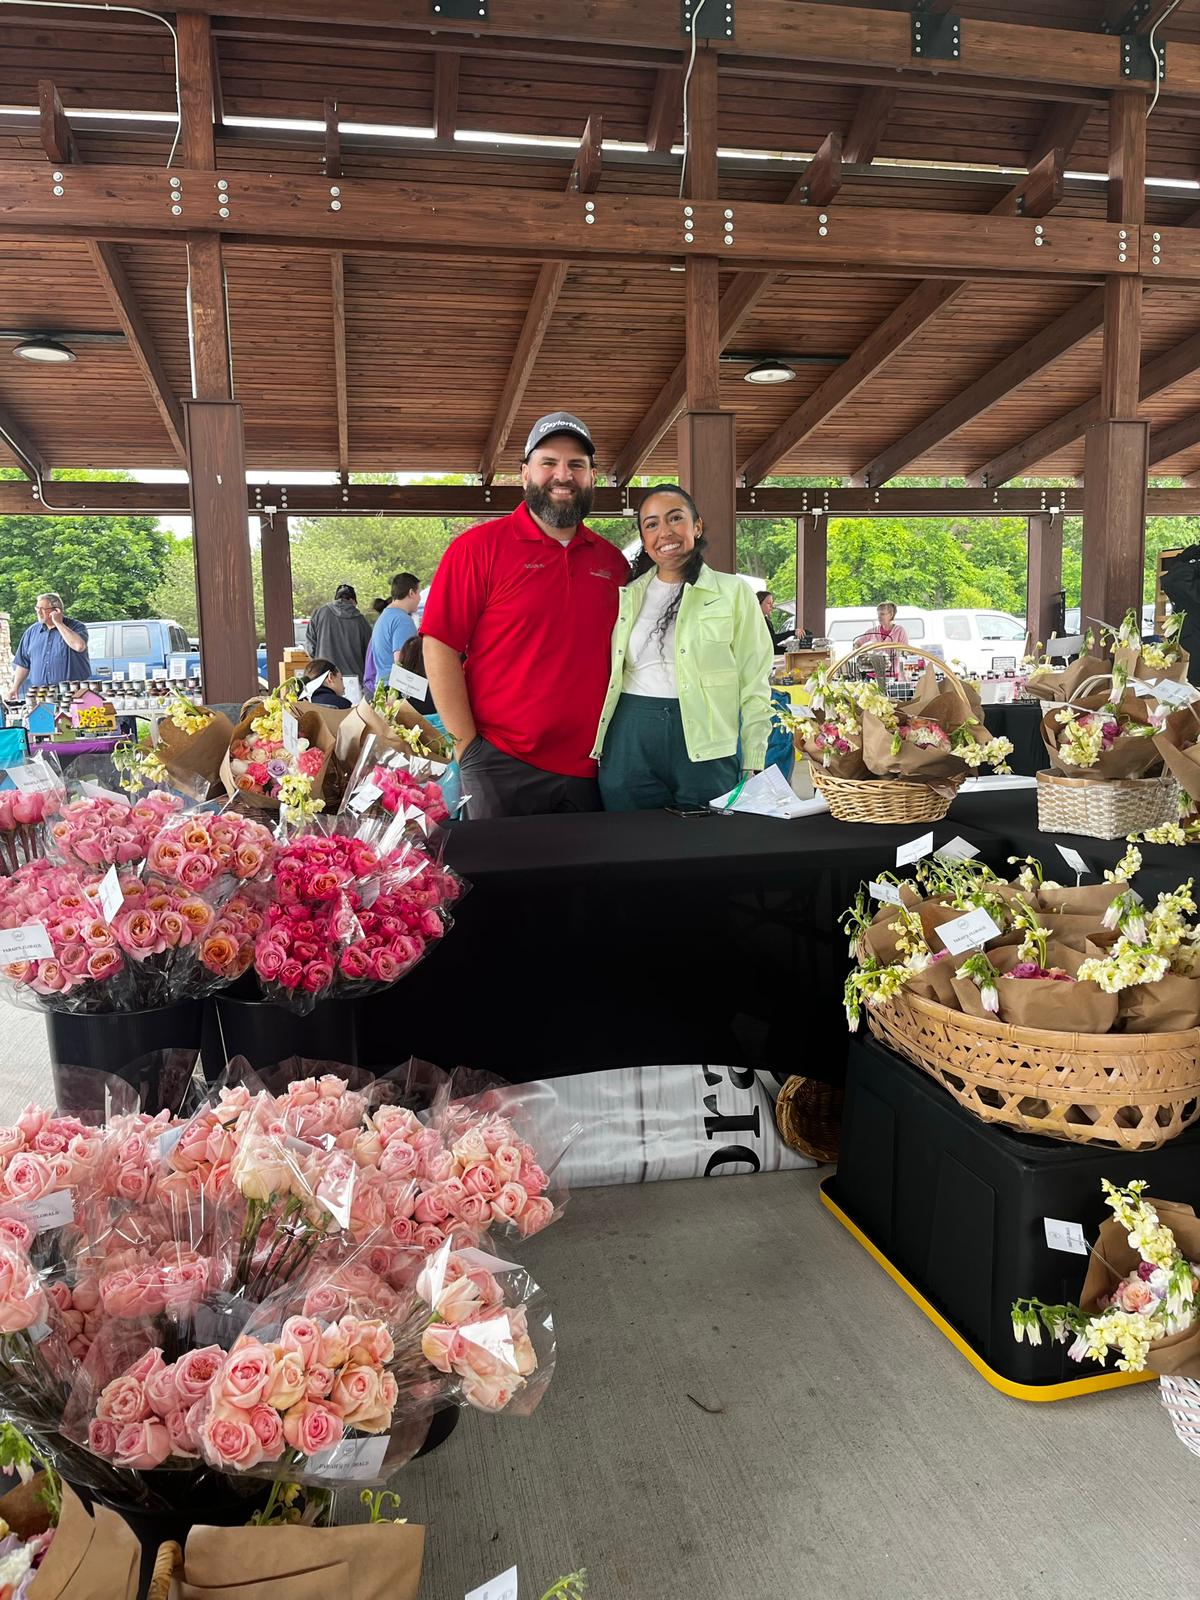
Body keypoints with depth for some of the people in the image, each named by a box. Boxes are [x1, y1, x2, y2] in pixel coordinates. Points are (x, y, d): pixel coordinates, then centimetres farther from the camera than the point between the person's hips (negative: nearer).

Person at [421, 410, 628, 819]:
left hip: (589, 771, 4)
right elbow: (439, 647, -7)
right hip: (501, 768, -4)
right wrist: (467, 744, -10)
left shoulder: (612, 561, 9)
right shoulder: (478, 547, -4)